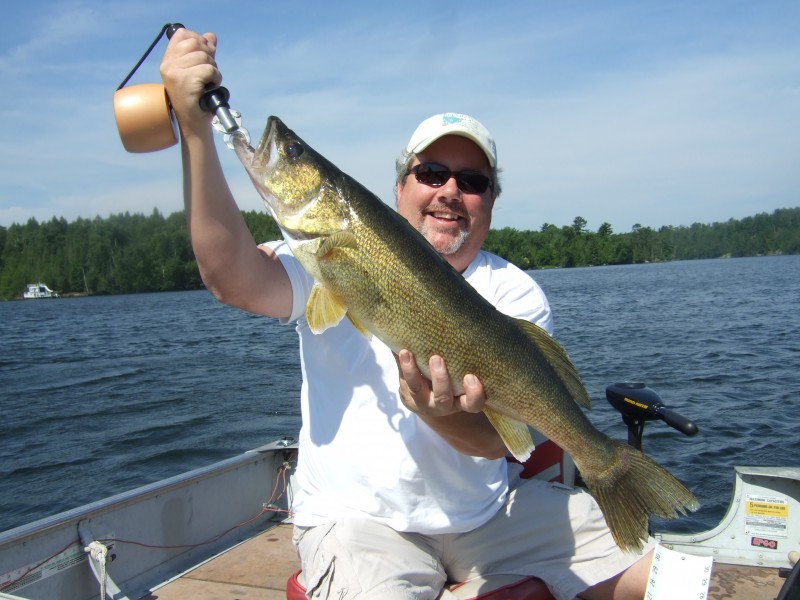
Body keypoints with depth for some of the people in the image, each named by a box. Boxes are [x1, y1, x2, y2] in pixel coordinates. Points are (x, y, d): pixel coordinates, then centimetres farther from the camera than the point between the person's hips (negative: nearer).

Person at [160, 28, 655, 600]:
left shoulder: (518, 295, -2)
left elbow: (499, 436, -14)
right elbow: (233, 278, -24)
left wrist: (445, 415, -38)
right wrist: (196, 128, -33)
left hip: (491, 510, 3)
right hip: (358, 515, -2)